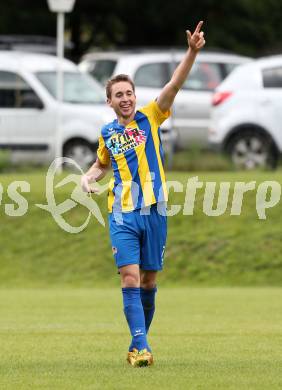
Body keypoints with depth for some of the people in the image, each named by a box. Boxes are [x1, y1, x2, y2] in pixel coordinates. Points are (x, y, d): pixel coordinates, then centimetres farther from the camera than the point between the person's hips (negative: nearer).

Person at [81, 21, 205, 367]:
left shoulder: (150, 118, 2)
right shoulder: (107, 134, 9)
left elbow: (174, 84, -12)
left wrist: (192, 51, -27)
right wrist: (88, 178, 6)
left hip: (154, 211, 0)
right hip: (122, 214, 0)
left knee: (148, 282, 7)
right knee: (130, 278, -14)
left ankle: (138, 344, 21)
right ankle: (141, 346, -19)